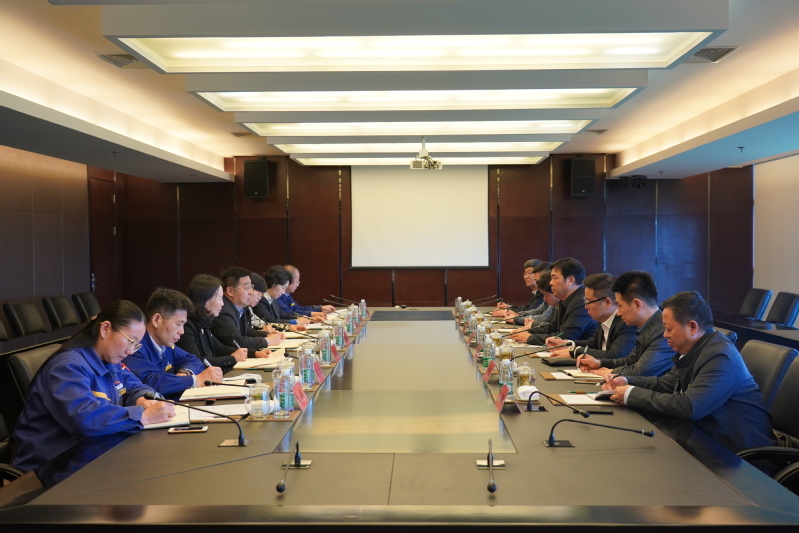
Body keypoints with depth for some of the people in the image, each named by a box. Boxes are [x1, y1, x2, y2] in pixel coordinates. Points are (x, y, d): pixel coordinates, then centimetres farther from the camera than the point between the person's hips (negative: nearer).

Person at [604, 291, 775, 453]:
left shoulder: (720, 357, -24)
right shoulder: (693, 348, 4)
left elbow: (688, 407, -32)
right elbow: (667, 382, 15)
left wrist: (632, 394, -24)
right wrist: (627, 381, -1)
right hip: (712, 436, 8)